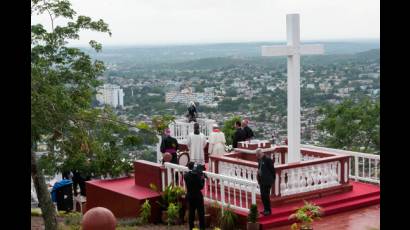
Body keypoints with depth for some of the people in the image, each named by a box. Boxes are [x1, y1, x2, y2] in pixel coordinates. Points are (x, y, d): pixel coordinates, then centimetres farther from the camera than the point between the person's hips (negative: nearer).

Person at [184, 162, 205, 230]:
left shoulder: (185, 175, -4)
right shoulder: (197, 175, -18)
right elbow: (201, 186, -16)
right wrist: (203, 179, -2)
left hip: (189, 196, 5)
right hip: (198, 196, -5)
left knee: (191, 212, 13)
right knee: (201, 213, 4)